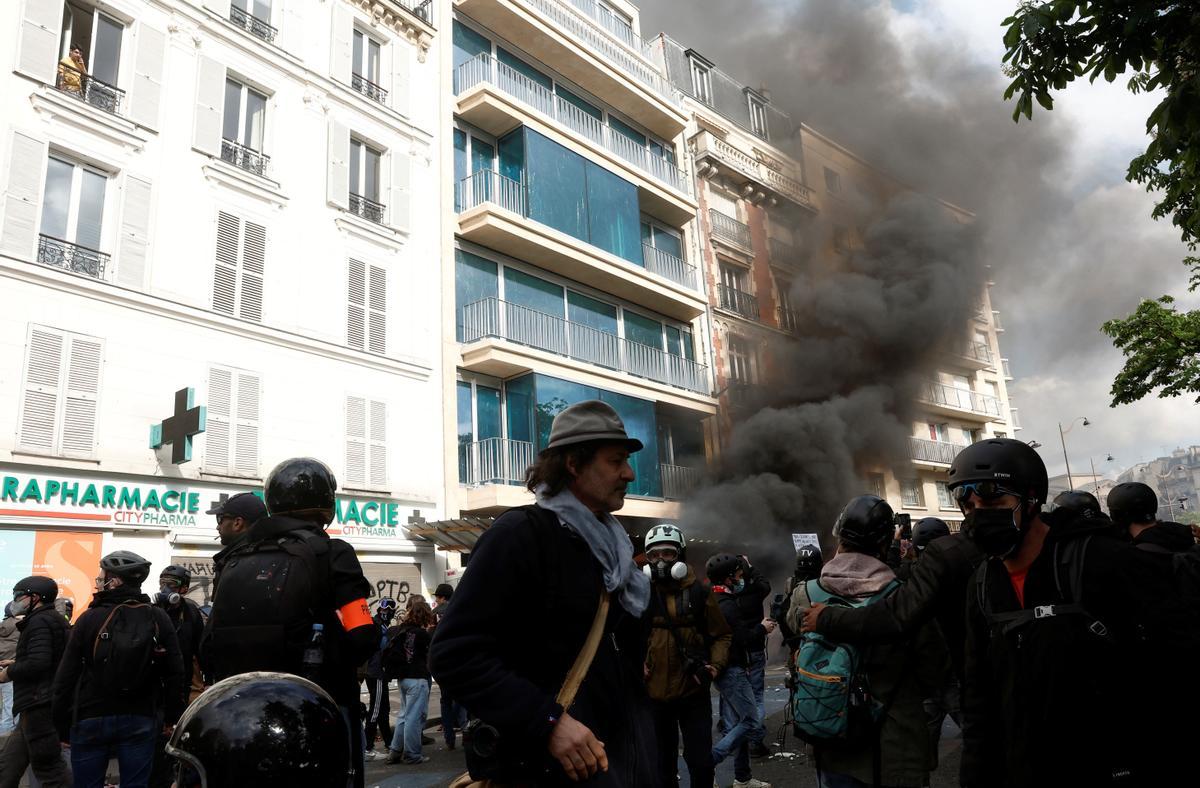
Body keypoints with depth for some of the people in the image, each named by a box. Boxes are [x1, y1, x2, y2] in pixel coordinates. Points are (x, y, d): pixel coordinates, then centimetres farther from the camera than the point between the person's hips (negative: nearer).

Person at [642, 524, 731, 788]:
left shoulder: (698, 592, -2)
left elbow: (722, 635, 3)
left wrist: (715, 665, -12)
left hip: (694, 691, -1)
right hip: (654, 692, 1)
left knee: (700, 761, 3)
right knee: (662, 762, 15)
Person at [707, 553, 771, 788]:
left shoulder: (715, 601, 12)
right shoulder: (728, 605, -19)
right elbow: (742, 638, -20)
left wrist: (757, 622, 13)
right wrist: (762, 627, -5)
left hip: (727, 670, 10)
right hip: (733, 670, -10)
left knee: (737, 725, 14)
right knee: (752, 725, -8)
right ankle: (708, 762, -11)